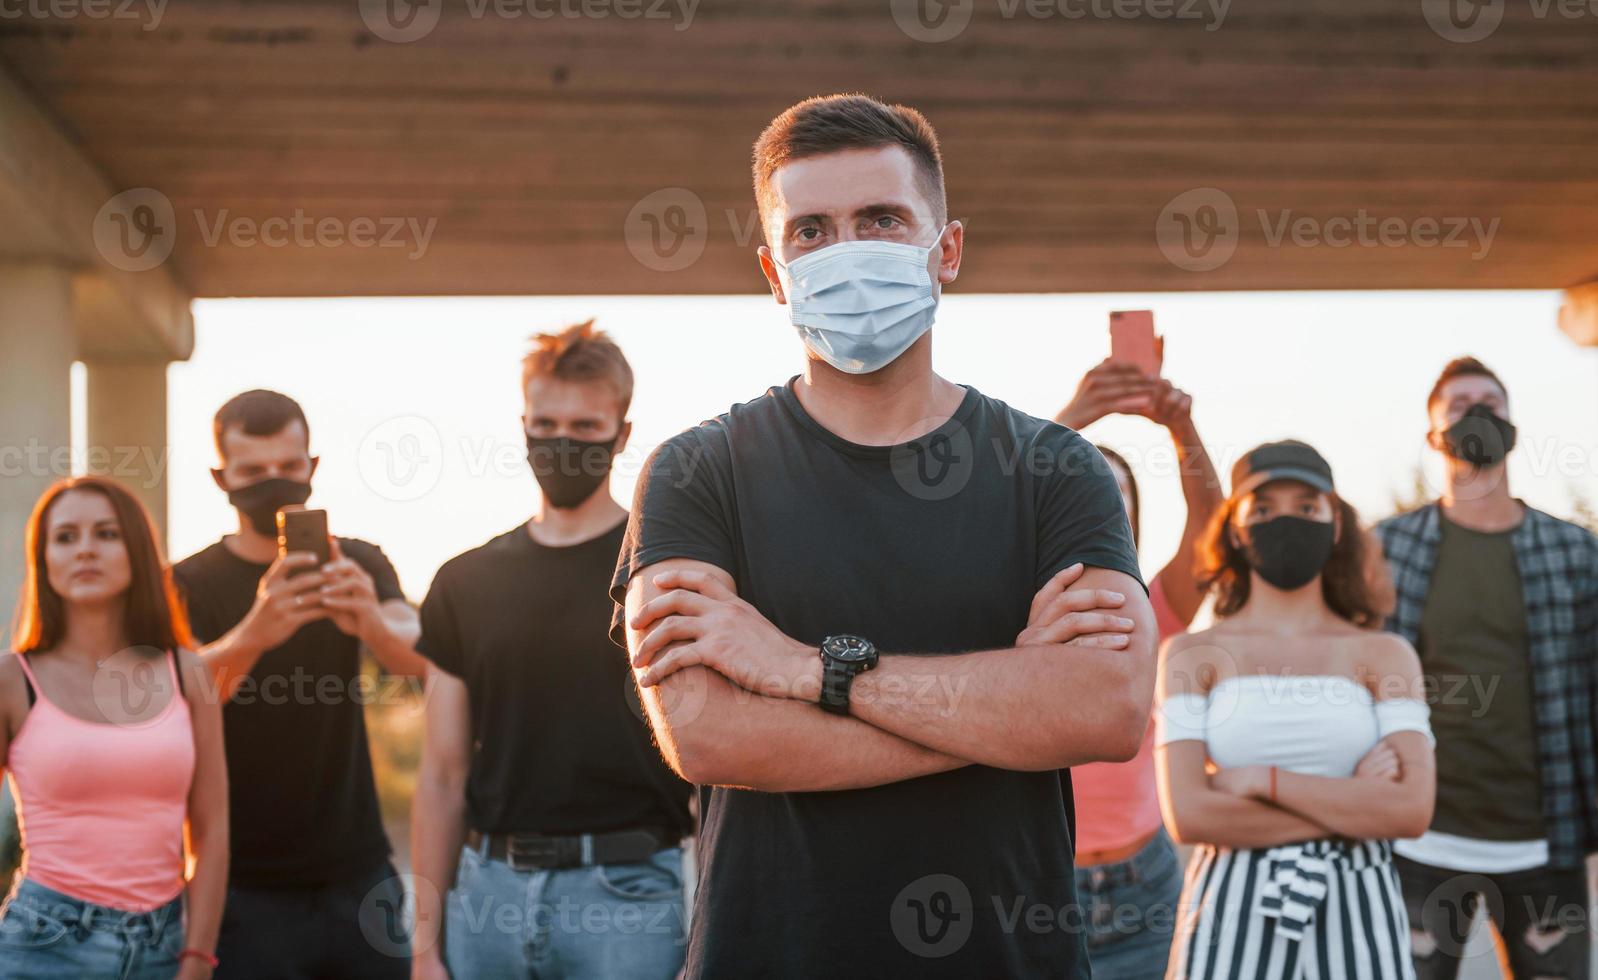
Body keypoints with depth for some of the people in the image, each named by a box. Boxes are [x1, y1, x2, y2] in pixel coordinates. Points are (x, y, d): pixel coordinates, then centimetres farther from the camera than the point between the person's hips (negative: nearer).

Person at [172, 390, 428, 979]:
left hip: (359, 878, 2)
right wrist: (253, 634, -42)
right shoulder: (192, 586, -2)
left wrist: (371, 620, -39)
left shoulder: (357, 565, 4)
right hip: (247, 889, -2)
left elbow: (416, 658, -15)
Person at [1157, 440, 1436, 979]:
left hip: (1354, 915, 1)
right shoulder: (1191, 655, 3)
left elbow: (1412, 808, -8)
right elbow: (1188, 814, -10)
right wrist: (1355, 807, -9)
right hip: (1234, 916, 0)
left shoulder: (1385, 655, 5)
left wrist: (1262, 780, -11)